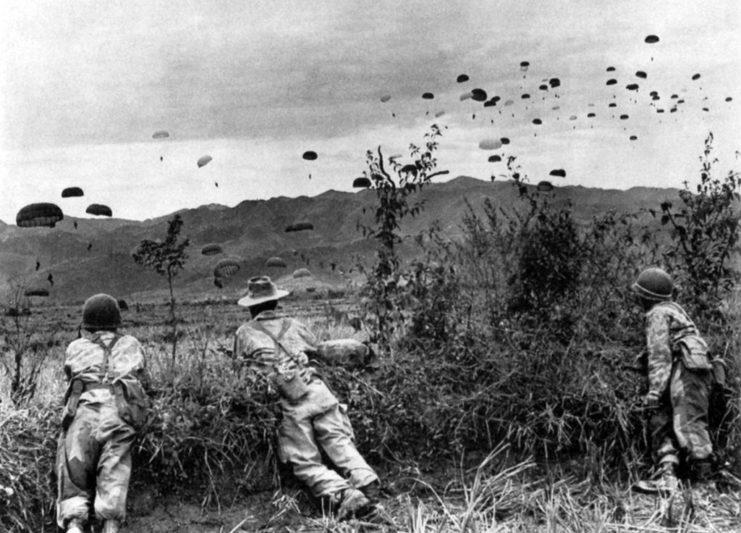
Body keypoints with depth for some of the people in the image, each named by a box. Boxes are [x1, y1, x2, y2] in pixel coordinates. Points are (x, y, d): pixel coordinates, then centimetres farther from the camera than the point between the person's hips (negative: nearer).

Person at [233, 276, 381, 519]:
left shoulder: (244, 333, 19)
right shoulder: (293, 324, 24)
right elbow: (320, 350, 30)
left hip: (288, 404, -2)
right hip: (317, 390, 3)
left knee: (307, 463, -3)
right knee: (339, 443, 3)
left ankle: (341, 494, -27)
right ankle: (364, 479, -23)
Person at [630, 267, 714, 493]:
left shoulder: (658, 314, -6)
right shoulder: (673, 309, 23)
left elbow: (660, 355, -14)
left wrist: (654, 390, -17)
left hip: (685, 371, -10)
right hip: (687, 372, 10)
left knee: (688, 425, -11)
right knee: (660, 423, 6)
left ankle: (703, 480, -10)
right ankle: (666, 476, -1)